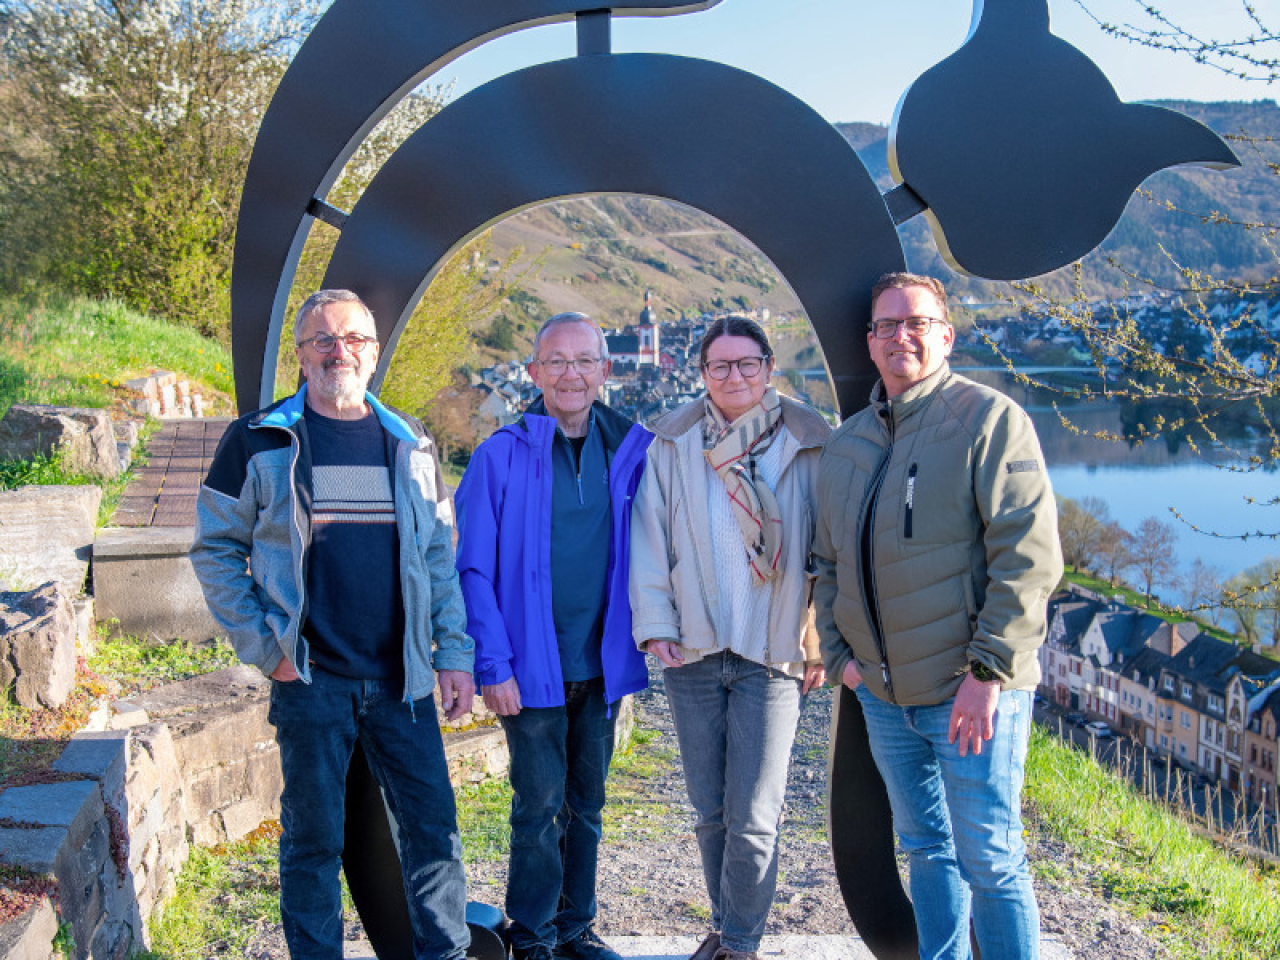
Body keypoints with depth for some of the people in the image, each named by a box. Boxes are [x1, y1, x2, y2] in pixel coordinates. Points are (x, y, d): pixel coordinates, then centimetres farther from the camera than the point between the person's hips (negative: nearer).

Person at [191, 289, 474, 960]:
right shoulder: (260, 441, -1)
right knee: (313, 840, 6)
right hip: (310, 679, -3)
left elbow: (440, 560, 12)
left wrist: (455, 654, 6)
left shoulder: (409, 446, 9)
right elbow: (214, 548, 2)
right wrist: (262, 645, -6)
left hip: (401, 679, 3)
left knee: (433, 825, 7)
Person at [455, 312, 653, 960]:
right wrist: (492, 663, -12)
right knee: (539, 806, 2)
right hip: (533, 666, -3)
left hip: (602, 663, 4)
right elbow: (473, 570, -7)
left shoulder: (633, 451, 2)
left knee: (586, 805, 14)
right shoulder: (500, 456, -7)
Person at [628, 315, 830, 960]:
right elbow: (650, 539, 5)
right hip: (693, 652, 2)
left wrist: (821, 640, 0)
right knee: (709, 811, 13)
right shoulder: (673, 445, 5)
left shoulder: (806, 447, 1)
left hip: (771, 654, -2)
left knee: (753, 820, -2)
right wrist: (656, 624, -2)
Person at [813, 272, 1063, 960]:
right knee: (927, 850, 16)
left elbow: (1029, 557, -15)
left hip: (971, 691, -6)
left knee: (989, 858, 1)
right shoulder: (846, 444, 11)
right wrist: (840, 650, 6)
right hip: (882, 692, 6)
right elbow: (827, 560, 19)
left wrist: (988, 671, -19)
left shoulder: (991, 419, -8)